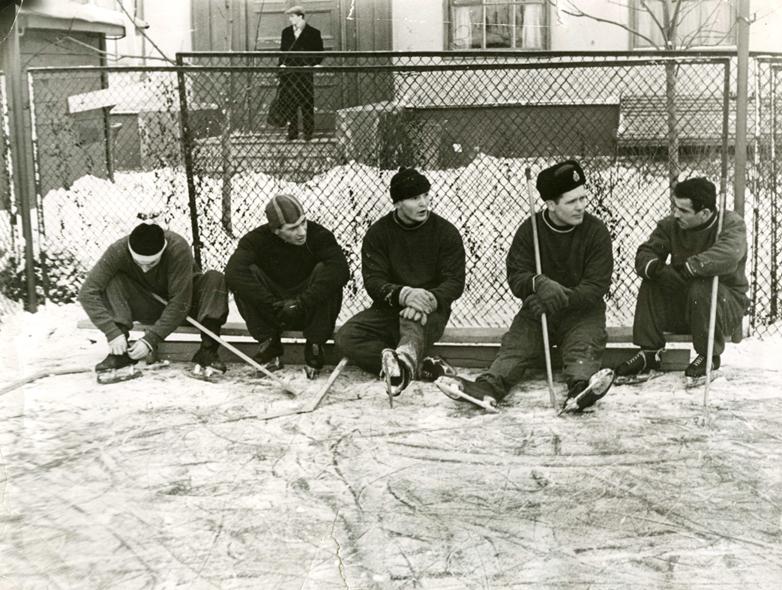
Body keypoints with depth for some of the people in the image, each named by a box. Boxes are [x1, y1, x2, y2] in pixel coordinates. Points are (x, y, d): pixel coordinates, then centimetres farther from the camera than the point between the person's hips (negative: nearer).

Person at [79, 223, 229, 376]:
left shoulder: (179, 248, -31)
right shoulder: (118, 250, -26)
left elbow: (180, 303, -31)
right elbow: (87, 293, -28)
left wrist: (150, 340, -35)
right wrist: (112, 332, -38)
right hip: (146, 308, 1)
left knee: (215, 279, -28)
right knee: (112, 281, -25)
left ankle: (207, 351, -31)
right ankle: (120, 352, -28)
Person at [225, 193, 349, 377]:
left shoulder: (319, 235, -15)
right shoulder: (257, 239, -13)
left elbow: (340, 269, -32)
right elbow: (234, 272, -29)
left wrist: (301, 303, -37)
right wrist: (273, 305, -35)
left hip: (309, 312, -1)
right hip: (271, 313, 1)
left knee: (323, 271, -27)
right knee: (249, 274, -23)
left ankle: (315, 347, -15)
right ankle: (269, 346, -12)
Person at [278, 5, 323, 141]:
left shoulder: (313, 33, 0)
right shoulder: (286, 32, 13)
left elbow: (319, 53, 2)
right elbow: (282, 51, 17)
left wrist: (312, 64, -12)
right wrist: (282, 64, 3)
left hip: (305, 73, -4)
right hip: (288, 73, 4)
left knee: (307, 104, 0)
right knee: (289, 104, 3)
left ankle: (308, 133, 8)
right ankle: (292, 132, 11)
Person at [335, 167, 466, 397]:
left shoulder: (446, 232, 1)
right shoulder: (378, 233, 3)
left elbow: (455, 282, -6)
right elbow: (373, 281, -7)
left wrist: (430, 299, -30)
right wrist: (403, 294, -29)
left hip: (431, 311, -3)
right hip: (388, 309, 3)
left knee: (414, 319, -40)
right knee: (346, 337, -24)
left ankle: (406, 358, -74)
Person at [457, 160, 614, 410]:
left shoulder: (596, 231, -5)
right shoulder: (529, 230, -1)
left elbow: (596, 287, -11)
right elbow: (515, 277, -6)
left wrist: (562, 298, -28)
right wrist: (539, 283, -30)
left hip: (581, 310, -1)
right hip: (538, 309, 1)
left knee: (585, 345, -30)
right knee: (516, 343, -23)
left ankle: (580, 385, -56)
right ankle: (489, 385, -45)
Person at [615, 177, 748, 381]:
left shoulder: (732, 224, -16)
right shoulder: (671, 225, -4)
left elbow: (727, 257, -38)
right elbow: (644, 254, -11)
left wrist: (688, 267, -42)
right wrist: (655, 268, -34)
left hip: (727, 303, -4)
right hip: (681, 305, 4)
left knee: (701, 289, -35)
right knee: (650, 284, -19)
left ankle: (709, 356, -13)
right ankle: (649, 353, -12)